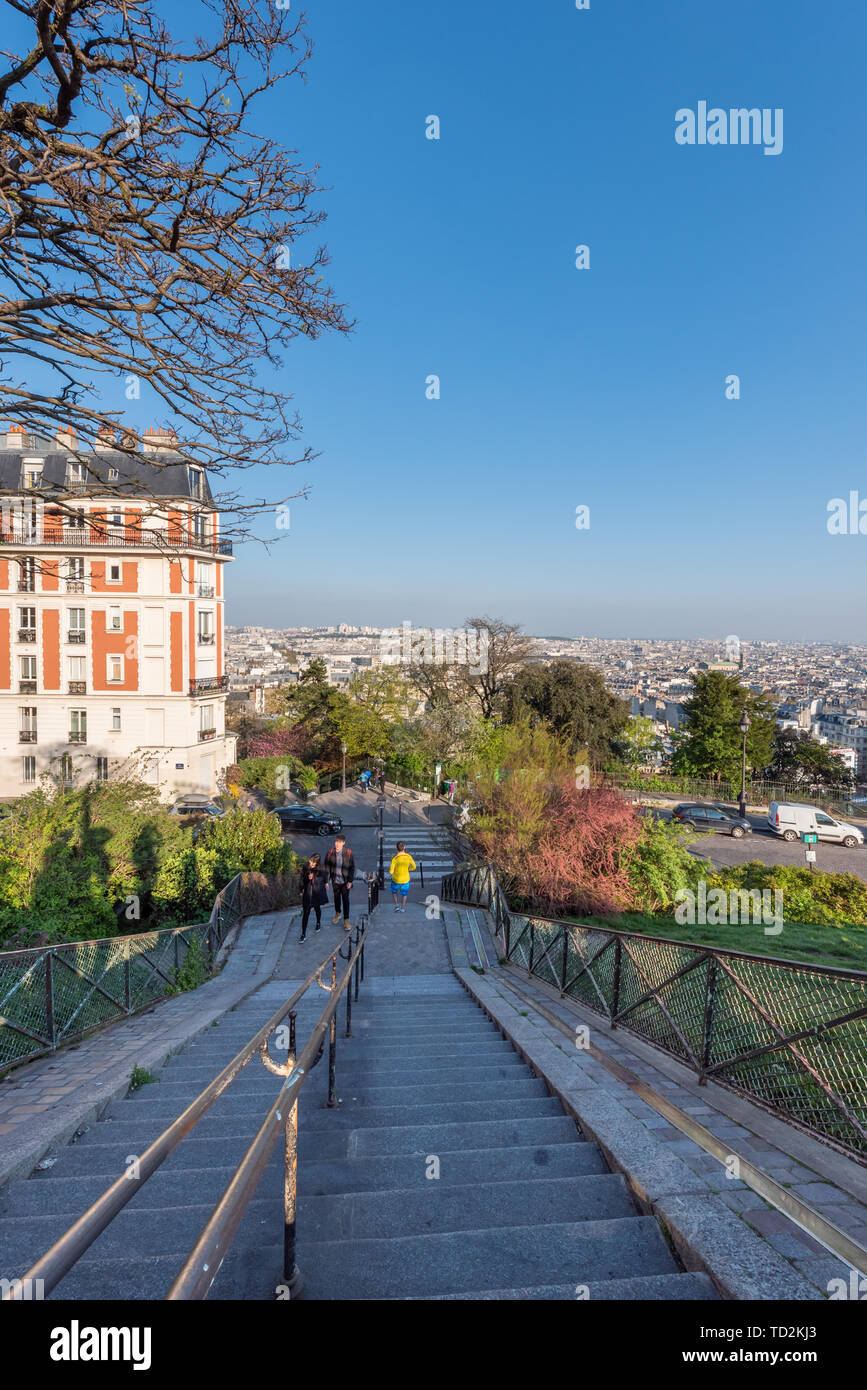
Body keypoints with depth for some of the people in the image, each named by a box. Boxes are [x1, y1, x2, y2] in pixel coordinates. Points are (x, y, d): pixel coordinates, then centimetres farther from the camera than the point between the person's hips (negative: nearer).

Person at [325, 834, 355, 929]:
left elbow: (352, 867, -8)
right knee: (336, 898, 19)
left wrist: (350, 881, -10)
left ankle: (346, 920, 17)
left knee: (345, 899, 3)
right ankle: (337, 913, 44)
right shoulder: (330, 853, -10)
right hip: (335, 881, 2)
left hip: (345, 881, -2)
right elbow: (327, 867, 0)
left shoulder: (348, 853, -15)